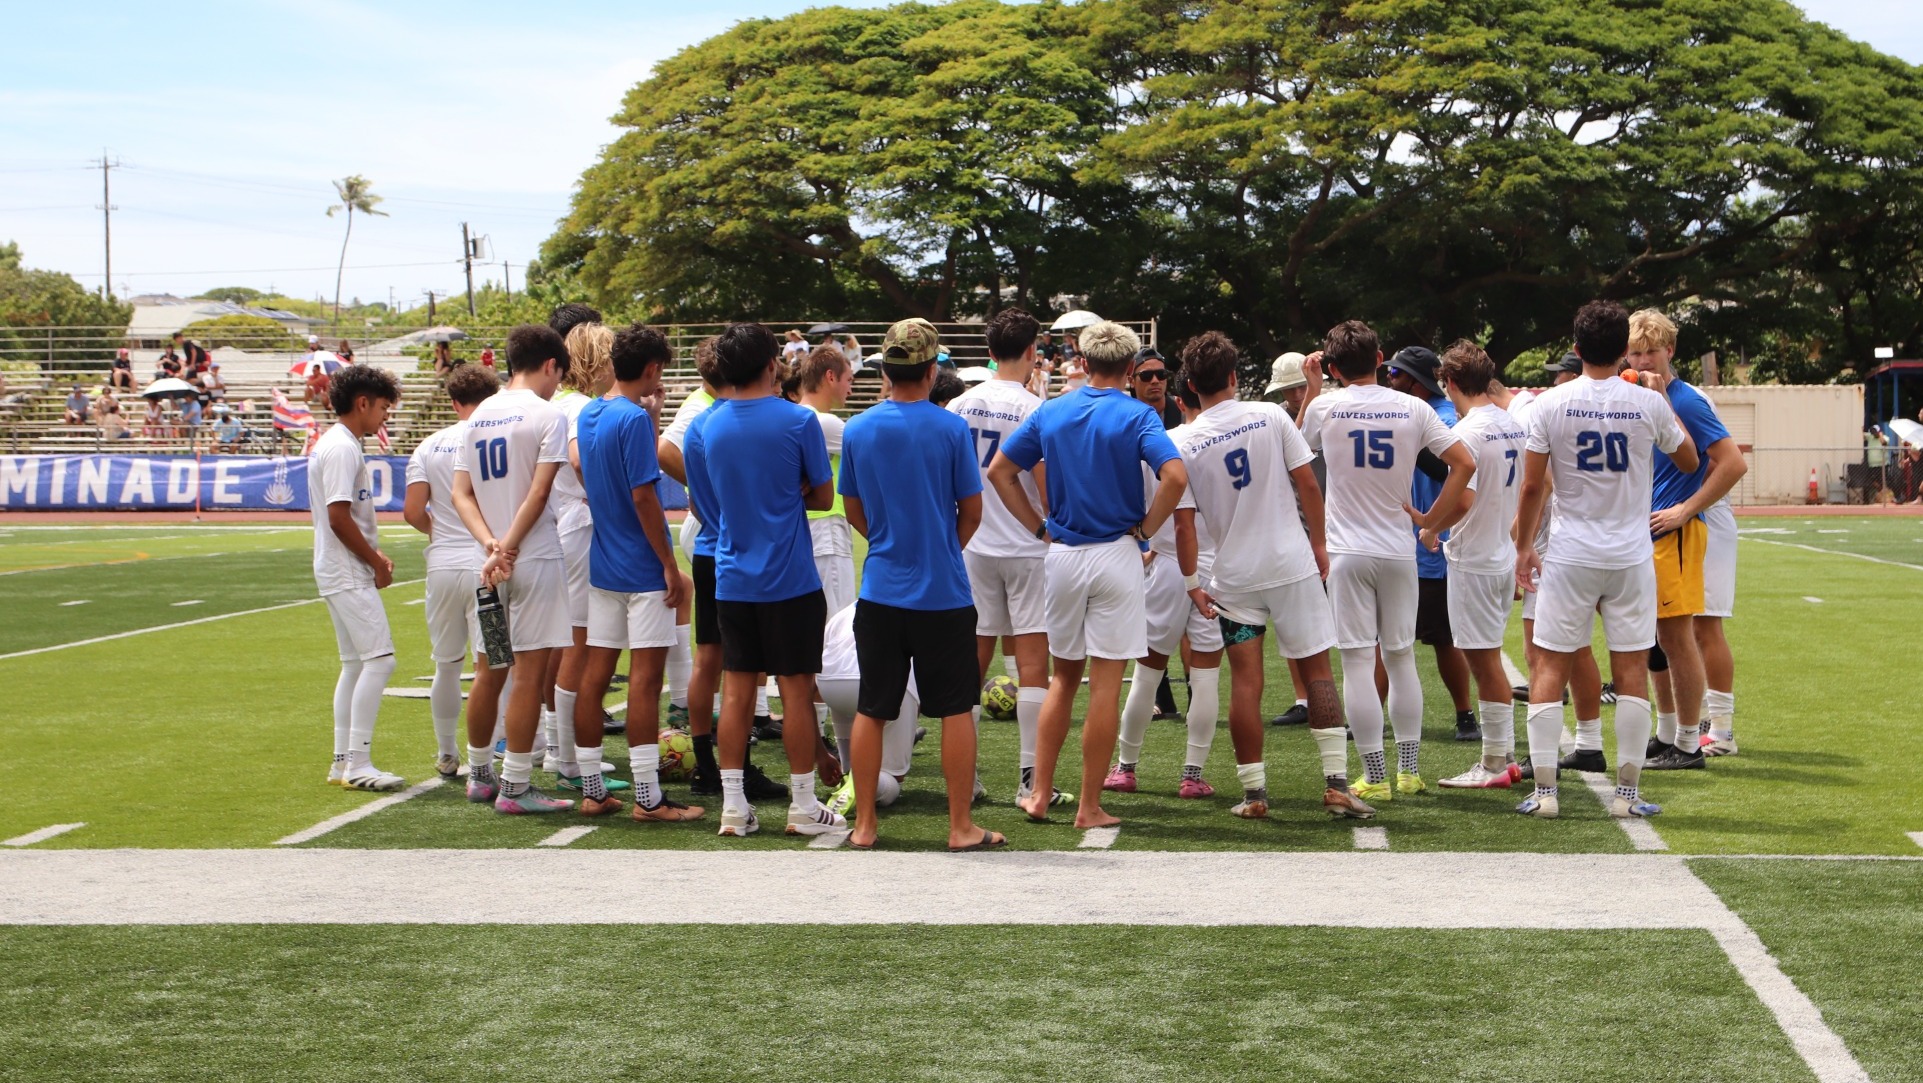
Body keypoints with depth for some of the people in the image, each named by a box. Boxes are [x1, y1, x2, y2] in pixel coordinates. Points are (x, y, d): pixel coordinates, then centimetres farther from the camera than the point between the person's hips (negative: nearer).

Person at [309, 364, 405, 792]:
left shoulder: (332, 444, 17)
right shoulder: (342, 448, -15)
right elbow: (339, 517, -21)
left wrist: (374, 555, 11)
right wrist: (376, 563, -11)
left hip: (340, 574, 11)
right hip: (349, 575, -11)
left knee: (355, 664, 13)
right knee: (379, 660, -13)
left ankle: (343, 763, 17)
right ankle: (358, 763, -12)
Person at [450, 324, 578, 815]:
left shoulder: (477, 417, 12)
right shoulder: (547, 415, -7)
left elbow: (461, 493, 6)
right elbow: (539, 492, -15)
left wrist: (490, 544, -6)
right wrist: (508, 548, -11)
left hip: (490, 561, 7)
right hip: (535, 558, -7)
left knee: (490, 670, 16)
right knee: (530, 671, -4)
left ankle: (479, 774, 26)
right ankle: (515, 786, -3)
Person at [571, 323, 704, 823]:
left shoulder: (587, 415, 9)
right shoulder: (635, 419, -15)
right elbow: (643, 497, -18)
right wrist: (671, 566, -13)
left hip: (602, 567, 8)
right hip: (643, 570, -8)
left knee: (594, 675, 8)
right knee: (645, 679, -6)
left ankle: (592, 790, 13)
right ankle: (648, 798, -5)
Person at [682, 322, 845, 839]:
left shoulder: (702, 429, 2)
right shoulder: (798, 421, -8)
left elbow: (700, 505, 10)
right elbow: (823, 496, 0)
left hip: (732, 578, 4)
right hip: (791, 578, -4)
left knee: (737, 692, 8)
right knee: (796, 690, 2)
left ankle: (733, 806, 10)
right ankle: (803, 808, 7)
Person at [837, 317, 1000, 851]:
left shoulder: (858, 430, 0)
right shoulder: (951, 429, -9)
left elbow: (854, 512, 9)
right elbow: (971, 513, -1)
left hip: (880, 590, 3)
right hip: (943, 592, -3)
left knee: (871, 710, 9)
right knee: (956, 709, 6)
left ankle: (864, 825, 13)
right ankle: (961, 826, 8)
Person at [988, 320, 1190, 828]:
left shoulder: (1050, 412, 6)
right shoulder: (1137, 416, -6)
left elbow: (999, 470, 7)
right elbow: (1175, 476, -20)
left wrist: (1040, 527, 8)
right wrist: (1144, 529, -7)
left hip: (1062, 555, 4)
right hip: (1115, 555, -4)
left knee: (1063, 676, 17)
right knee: (1105, 685, 0)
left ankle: (1040, 793, 14)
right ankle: (1090, 807, 2)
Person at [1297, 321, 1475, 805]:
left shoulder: (1324, 407, -4)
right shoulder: (1413, 409, -1)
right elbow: (1465, 463, -6)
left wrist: (1310, 386, 22)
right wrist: (1430, 518, 2)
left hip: (1347, 551, -2)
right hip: (1398, 551, 2)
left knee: (1358, 663, -2)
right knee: (1401, 659, 14)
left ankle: (1375, 778, -3)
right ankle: (1409, 770, 17)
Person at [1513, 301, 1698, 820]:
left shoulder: (1550, 404, -5)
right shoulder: (1649, 403, -3)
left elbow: (1532, 486, -3)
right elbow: (1689, 462, 14)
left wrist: (1524, 547, 9)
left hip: (1569, 557, -1)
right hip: (1631, 556, 1)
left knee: (1549, 666, 4)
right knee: (1631, 669, 6)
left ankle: (1544, 791, 1)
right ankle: (1628, 792, 7)